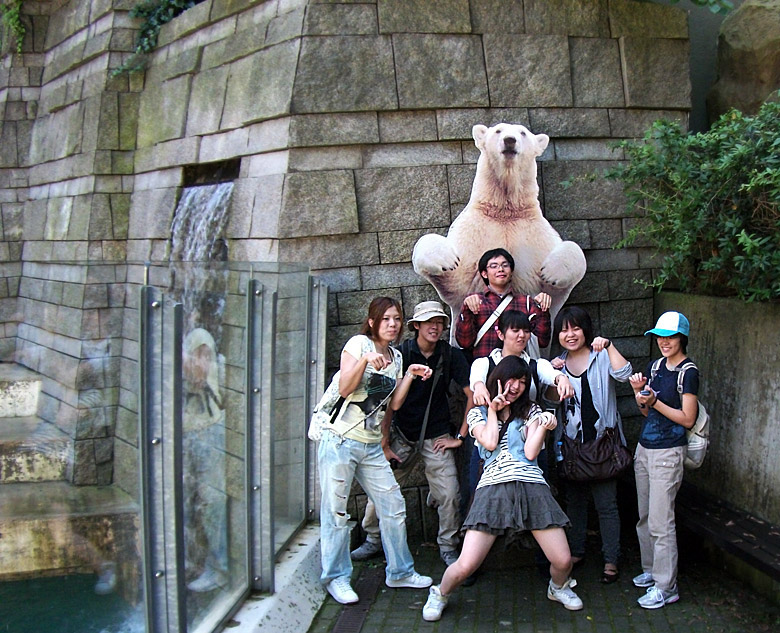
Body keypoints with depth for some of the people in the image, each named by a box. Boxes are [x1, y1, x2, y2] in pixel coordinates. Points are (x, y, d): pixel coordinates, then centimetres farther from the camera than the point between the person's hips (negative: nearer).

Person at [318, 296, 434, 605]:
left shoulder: (396, 357, 13)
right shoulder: (359, 343, -7)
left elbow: (395, 403, 9)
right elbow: (344, 389, -15)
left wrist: (410, 374, 1)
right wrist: (365, 360, -26)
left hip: (372, 446, 7)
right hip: (341, 441, -6)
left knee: (393, 507, 8)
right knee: (336, 512, -1)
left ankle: (399, 572, 22)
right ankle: (336, 577, 12)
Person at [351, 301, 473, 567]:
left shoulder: (451, 355, -4)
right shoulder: (401, 353, -8)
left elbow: (473, 395, -3)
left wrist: (460, 436, -4)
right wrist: (384, 443, -12)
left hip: (437, 435, 0)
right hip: (402, 433, 0)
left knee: (448, 495, -7)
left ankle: (448, 547, 12)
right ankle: (373, 540, 18)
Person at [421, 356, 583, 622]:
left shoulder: (530, 410, 20)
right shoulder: (478, 413, 19)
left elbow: (530, 453, 8)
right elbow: (489, 442, -1)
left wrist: (543, 426, -5)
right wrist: (493, 410, 9)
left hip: (532, 487, 2)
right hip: (493, 488, -2)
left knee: (563, 561, -7)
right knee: (465, 566, -13)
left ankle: (558, 587, 31)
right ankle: (440, 594, 20)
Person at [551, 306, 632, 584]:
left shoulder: (600, 357, -4)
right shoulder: (559, 363, 10)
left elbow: (624, 374, -22)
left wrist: (609, 345, -27)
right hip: (571, 441, 5)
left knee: (606, 504, -1)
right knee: (574, 500, 15)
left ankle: (611, 561, 7)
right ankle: (575, 552, 28)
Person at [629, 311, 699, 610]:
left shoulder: (688, 372, -11)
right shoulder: (655, 366, 10)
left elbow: (688, 418, -13)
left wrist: (654, 401, -19)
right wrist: (639, 392, -3)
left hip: (668, 453, -7)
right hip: (644, 448, 8)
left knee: (660, 521, -6)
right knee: (645, 517, 15)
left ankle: (666, 587, 2)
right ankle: (651, 569, 30)